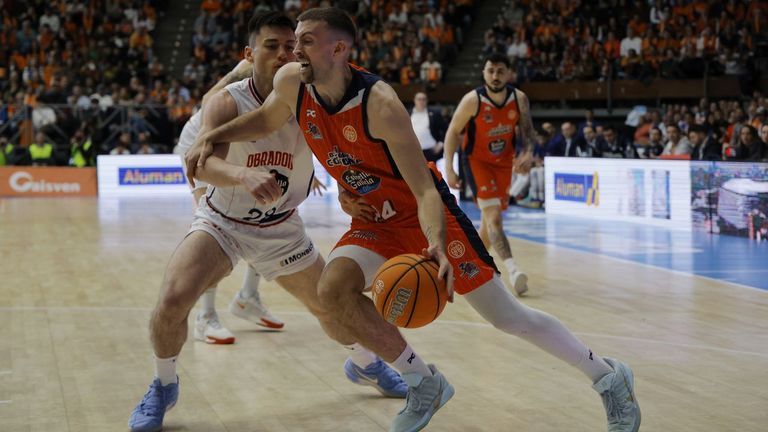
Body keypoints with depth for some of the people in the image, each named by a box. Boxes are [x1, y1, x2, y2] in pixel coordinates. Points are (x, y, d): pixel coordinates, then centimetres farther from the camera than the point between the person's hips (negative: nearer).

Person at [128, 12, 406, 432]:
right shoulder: (227, 103, -26)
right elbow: (201, 162, -43)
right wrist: (244, 176, -64)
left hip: (281, 229, 3)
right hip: (222, 221, -3)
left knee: (332, 306, 13)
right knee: (172, 299, -22)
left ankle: (365, 364, 46)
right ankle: (163, 387, 5)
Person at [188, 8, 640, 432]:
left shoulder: (379, 103, -29)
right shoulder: (291, 83, -12)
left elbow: (425, 191, -28)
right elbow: (266, 119, 13)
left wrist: (437, 246, -44)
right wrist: (211, 137, -1)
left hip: (425, 213, -6)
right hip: (376, 221, 6)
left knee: (508, 316, -4)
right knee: (334, 289, -20)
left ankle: (609, 377, 15)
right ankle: (424, 384, -2)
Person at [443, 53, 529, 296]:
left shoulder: (519, 99, -11)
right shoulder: (473, 100, -21)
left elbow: (527, 129, 3)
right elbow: (453, 131, -11)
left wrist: (528, 150, -18)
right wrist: (449, 168, -16)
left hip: (504, 162, 5)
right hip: (477, 161, -5)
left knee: (490, 217, 12)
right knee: (493, 215, -20)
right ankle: (512, 270, -34)